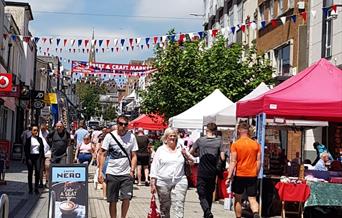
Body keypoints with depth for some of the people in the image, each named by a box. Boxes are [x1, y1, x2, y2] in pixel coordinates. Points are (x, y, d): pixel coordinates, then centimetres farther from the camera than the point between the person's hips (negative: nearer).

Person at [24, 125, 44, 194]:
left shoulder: (40, 139, 11)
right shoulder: (28, 139, 2)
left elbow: (42, 148, 11)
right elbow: (25, 149, 0)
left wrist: (41, 156, 0)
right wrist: (28, 158, -7)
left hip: (38, 156, 2)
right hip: (30, 156, -2)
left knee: (37, 171, -8)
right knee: (30, 172, 3)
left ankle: (36, 188, -1)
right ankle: (30, 189, 11)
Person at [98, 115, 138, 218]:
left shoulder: (131, 137, 2)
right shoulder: (109, 136, -2)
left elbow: (134, 156, 5)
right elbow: (103, 154, -2)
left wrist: (132, 170, -7)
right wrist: (100, 172, -9)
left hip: (126, 174, 1)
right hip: (112, 174, 0)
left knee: (126, 198, -8)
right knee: (112, 201, 5)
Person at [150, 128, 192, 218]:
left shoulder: (181, 148, 11)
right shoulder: (161, 150, 6)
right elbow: (154, 167, 3)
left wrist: (186, 155, -4)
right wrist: (153, 183, -3)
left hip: (179, 181, 0)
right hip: (163, 182, 0)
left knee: (179, 206, -10)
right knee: (164, 207, 9)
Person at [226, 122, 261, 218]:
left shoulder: (235, 144, -6)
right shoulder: (256, 144, 3)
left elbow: (233, 162, -10)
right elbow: (258, 161, 5)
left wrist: (229, 177, -8)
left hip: (239, 175, -2)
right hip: (252, 175, 2)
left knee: (238, 199, 14)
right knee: (252, 199, 2)